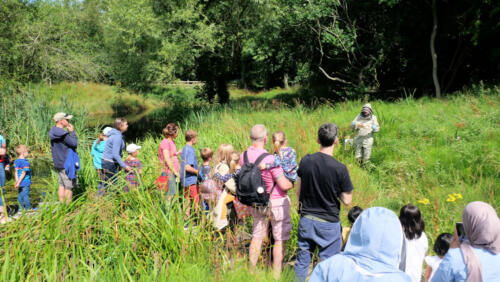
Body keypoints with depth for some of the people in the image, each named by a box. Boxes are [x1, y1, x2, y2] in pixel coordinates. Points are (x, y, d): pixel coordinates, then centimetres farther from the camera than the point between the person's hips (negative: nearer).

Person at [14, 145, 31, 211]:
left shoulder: (16, 161, 5)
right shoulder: (26, 162, -14)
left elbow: (16, 172, 3)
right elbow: (24, 173, -16)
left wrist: (17, 181, 3)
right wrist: (19, 182, -13)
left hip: (20, 183, 6)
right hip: (25, 182, -6)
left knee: (20, 196, 12)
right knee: (26, 195, 1)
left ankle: (21, 208, 19)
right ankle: (28, 208, 8)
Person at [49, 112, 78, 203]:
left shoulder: (53, 132, 8)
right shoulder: (63, 134, -23)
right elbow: (74, 144, -18)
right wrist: (72, 132, -9)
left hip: (58, 164, 10)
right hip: (66, 164, -10)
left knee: (62, 185, 15)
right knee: (69, 186, -1)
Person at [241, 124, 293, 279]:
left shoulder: (243, 156, -4)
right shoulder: (270, 159, -24)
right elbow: (284, 185, -21)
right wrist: (292, 184, 0)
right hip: (277, 202, -6)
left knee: (257, 236, 16)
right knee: (279, 239, 7)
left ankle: (251, 271, 23)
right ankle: (276, 274, 13)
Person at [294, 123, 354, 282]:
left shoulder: (305, 161, -6)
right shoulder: (340, 169, -18)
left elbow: (298, 190, 5)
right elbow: (347, 201, -12)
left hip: (306, 219, 4)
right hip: (328, 223, -4)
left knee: (302, 260, 17)